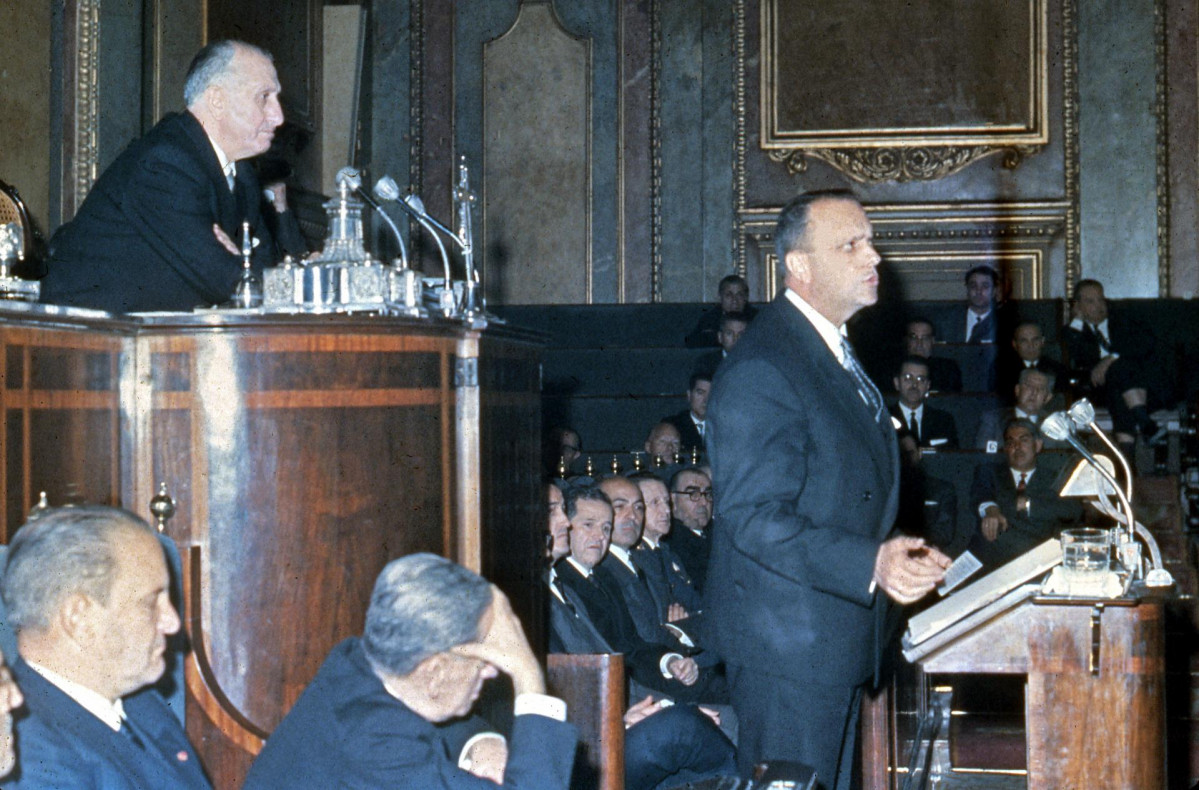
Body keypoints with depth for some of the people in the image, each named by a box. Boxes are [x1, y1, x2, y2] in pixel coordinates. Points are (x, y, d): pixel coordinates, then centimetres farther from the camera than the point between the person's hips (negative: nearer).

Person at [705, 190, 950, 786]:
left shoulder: (834, 351, 14)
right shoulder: (759, 372, -20)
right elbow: (755, 517, -25)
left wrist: (902, 557, 9)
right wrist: (871, 565, -32)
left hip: (839, 640, 10)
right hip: (787, 647, -10)